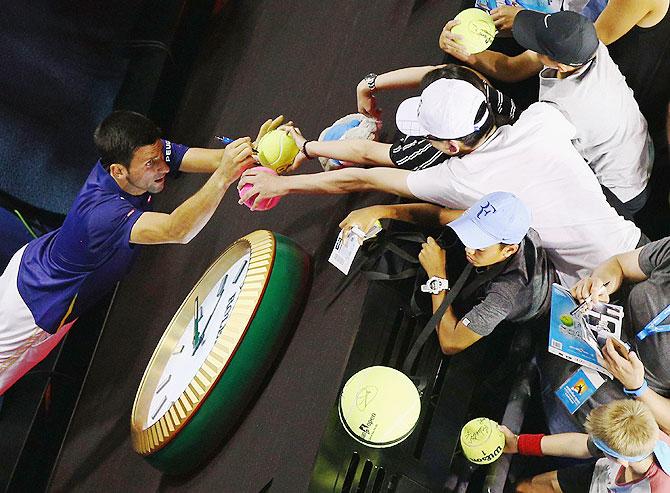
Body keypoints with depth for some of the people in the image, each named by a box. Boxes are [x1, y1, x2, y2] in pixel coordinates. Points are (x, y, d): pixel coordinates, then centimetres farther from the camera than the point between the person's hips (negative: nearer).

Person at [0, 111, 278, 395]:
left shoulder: (150, 152, -23)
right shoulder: (101, 213, -45)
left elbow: (214, 159, -29)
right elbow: (176, 231, -58)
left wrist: (254, 150, -51)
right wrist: (223, 177, -70)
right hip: (32, 302, -7)